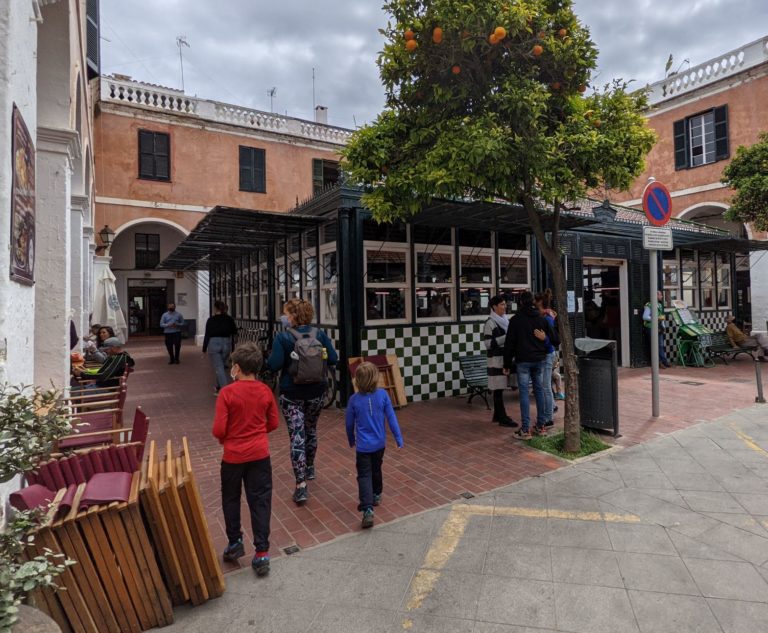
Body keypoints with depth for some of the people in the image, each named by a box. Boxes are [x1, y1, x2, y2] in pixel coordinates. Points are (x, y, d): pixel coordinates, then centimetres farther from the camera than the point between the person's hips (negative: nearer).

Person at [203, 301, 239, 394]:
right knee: (222, 366, 20)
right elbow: (234, 331, 10)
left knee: (219, 368, -3)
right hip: (226, 344, 3)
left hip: (214, 344, -3)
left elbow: (207, 335, -4)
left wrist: (204, 348, 2)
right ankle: (218, 387, 31)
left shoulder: (211, 320, -5)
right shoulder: (229, 319, 1)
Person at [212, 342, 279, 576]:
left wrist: (223, 439, 6)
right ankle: (262, 553, 11)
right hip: (259, 454, 2)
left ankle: (235, 544, 33)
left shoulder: (227, 392, -16)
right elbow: (273, 423, 2)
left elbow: (218, 430, -15)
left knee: (231, 500, 21)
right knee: (260, 502, 9)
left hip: (233, 456, -2)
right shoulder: (265, 391, -6)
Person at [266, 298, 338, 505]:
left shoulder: (283, 337, -14)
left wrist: (268, 359, 3)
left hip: (292, 393, -4)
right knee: (311, 430, 22)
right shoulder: (319, 334, -4)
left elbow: (274, 365, -18)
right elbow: (333, 358, -4)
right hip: (315, 391, 4)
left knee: (296, 436, 0)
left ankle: (301, 485, -2)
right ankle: (309, 468, 41)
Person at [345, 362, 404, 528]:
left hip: (363, 446, -2)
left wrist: (351, 440, 18)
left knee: (364, 475, 0)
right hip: (379, 443, 3)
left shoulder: (354, 399, -12)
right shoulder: (382, 395, -12)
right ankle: (376, 495, 43)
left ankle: (368, 510, -12)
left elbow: (349, 423, 0)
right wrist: (399, 438, 1)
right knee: (376, 470, 24)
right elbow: (391, 418, -8)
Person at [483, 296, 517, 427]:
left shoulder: (505, 320, 14)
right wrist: (505, 337, -20)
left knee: (499, 388, 13)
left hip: (505, 359, 8)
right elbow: (488, 343, -16)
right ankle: (502, 418, 1)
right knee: (498, 388, -4)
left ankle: (497, 415, 22)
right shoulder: (490, 323, -11)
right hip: (496, 360, -8)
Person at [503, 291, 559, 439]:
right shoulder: (542, 319, 7)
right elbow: (555, 340, 5)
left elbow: (509, 343, -6)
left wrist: (507, 364, 0)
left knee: (524, 392, -3)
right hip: (539, 360, 4)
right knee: (539, 390, 13)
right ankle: (541, 425, 19)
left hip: (523, 361, -4)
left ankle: (525, 429, -4)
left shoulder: (515, 320, -5)